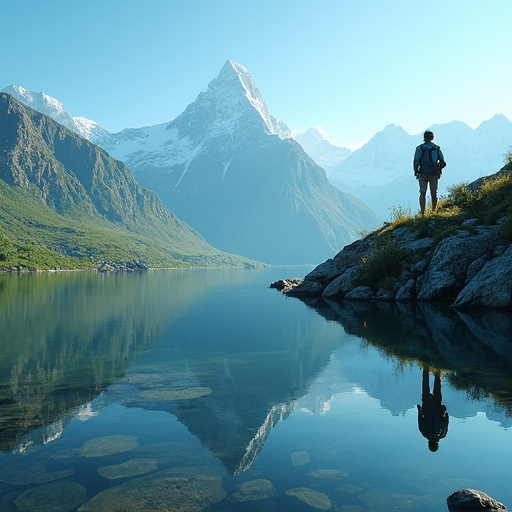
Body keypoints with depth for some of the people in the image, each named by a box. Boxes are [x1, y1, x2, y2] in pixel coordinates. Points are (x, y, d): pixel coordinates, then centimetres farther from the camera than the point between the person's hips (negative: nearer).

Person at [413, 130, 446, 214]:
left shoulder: (420, 148, -4)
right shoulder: (437, 148, 5)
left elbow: (416, 161, -8)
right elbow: (443, 163, 3)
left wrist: (416, 172, 4)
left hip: (423, 174, -2)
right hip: (434, 175, 2)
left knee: (423, 193, -1)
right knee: (434, 194, 12)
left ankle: (422, 213, -9)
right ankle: (434, 212, 20)